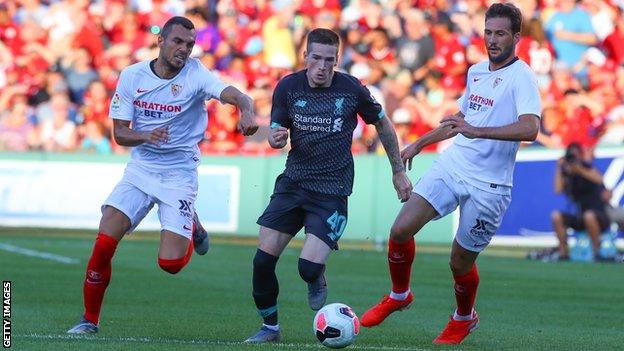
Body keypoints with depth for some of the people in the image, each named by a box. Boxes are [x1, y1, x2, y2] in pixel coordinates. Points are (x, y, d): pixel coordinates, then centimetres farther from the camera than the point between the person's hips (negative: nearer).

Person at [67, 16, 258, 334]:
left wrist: (246, 113, -49)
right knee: (103, 244, -13)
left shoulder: (196, 75, -10)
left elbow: (236, 96, -25)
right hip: (140, 168, 2)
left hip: (180, 173, -2)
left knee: (170, 263, -12)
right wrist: (146, 135, -23)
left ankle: (192, 228, 24)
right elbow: (119, 133, -1)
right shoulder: (132, 76, -2)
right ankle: (90, 319, 5)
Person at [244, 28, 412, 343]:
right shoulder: (288, 87, -2)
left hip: (332, 190, -3)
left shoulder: (351, 88, -7)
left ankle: (317, 281, 20)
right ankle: (269, 327, 15)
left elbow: (383, 125, 8)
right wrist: (276, 139, -21)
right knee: (263, 260, -6)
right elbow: (276, 132, 5)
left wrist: (398, 171, 12)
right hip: (293, 180, 3)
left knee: (309, 267, -18)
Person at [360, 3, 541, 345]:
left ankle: (464, 318, 34)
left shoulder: (521, 77, -12)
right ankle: (398, 295, 16)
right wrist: (418, 144, 33)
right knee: (401, 229, -10)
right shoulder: (476, 71, 12)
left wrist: (476, 131, -38)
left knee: (461, 262, 3)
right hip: (451, 165, 6)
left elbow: (530, 128, -29)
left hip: (488, 185, -6)